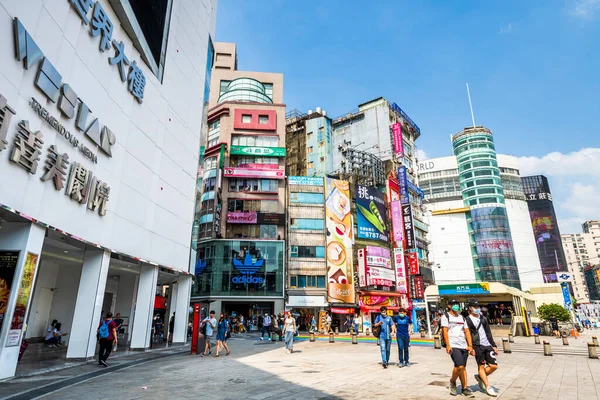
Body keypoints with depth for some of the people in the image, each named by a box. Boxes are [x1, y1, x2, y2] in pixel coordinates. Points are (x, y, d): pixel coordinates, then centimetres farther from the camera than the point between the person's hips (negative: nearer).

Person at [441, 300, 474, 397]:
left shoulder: (462, 317, 20)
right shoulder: (446, 316, 3)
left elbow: (467, 331, 15)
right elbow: (445, 331, -5)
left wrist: (470, 345, 4)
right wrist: (448, 345, -13)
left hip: (464, 346, 5)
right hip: (453, 346, -5)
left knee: (462, 367, 5)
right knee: (460, 366, -14)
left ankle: (465, 388, 13)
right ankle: (452, 382, 9)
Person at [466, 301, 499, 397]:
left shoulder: (483, 319, 15)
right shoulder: (468, 320, -3)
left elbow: (488, 333, 18)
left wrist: (494, 345, 14)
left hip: (487, 345, 6)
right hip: (477, 346, -5)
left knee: (494, 366, 2)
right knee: (481, 366, 0)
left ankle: (480, 377, 24)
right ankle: (488, 387, 12)